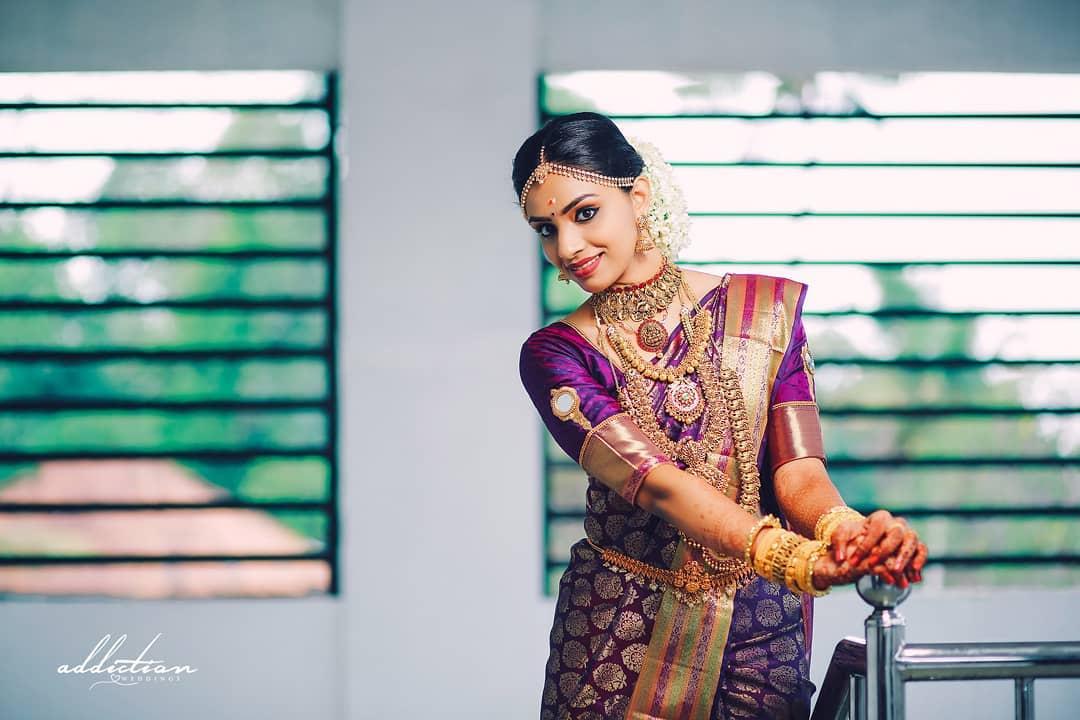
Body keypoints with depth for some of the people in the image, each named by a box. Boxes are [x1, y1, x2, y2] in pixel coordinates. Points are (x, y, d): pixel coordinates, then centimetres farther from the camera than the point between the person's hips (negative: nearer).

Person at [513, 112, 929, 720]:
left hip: (759, 634, 1)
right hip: (618, 639, -1)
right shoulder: (555, 355, -7)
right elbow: (656, 482, -21)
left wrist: (844, 529, -32)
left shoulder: (768, 309, -1)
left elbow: (798, 471, -9)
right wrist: (798, 558, -36)